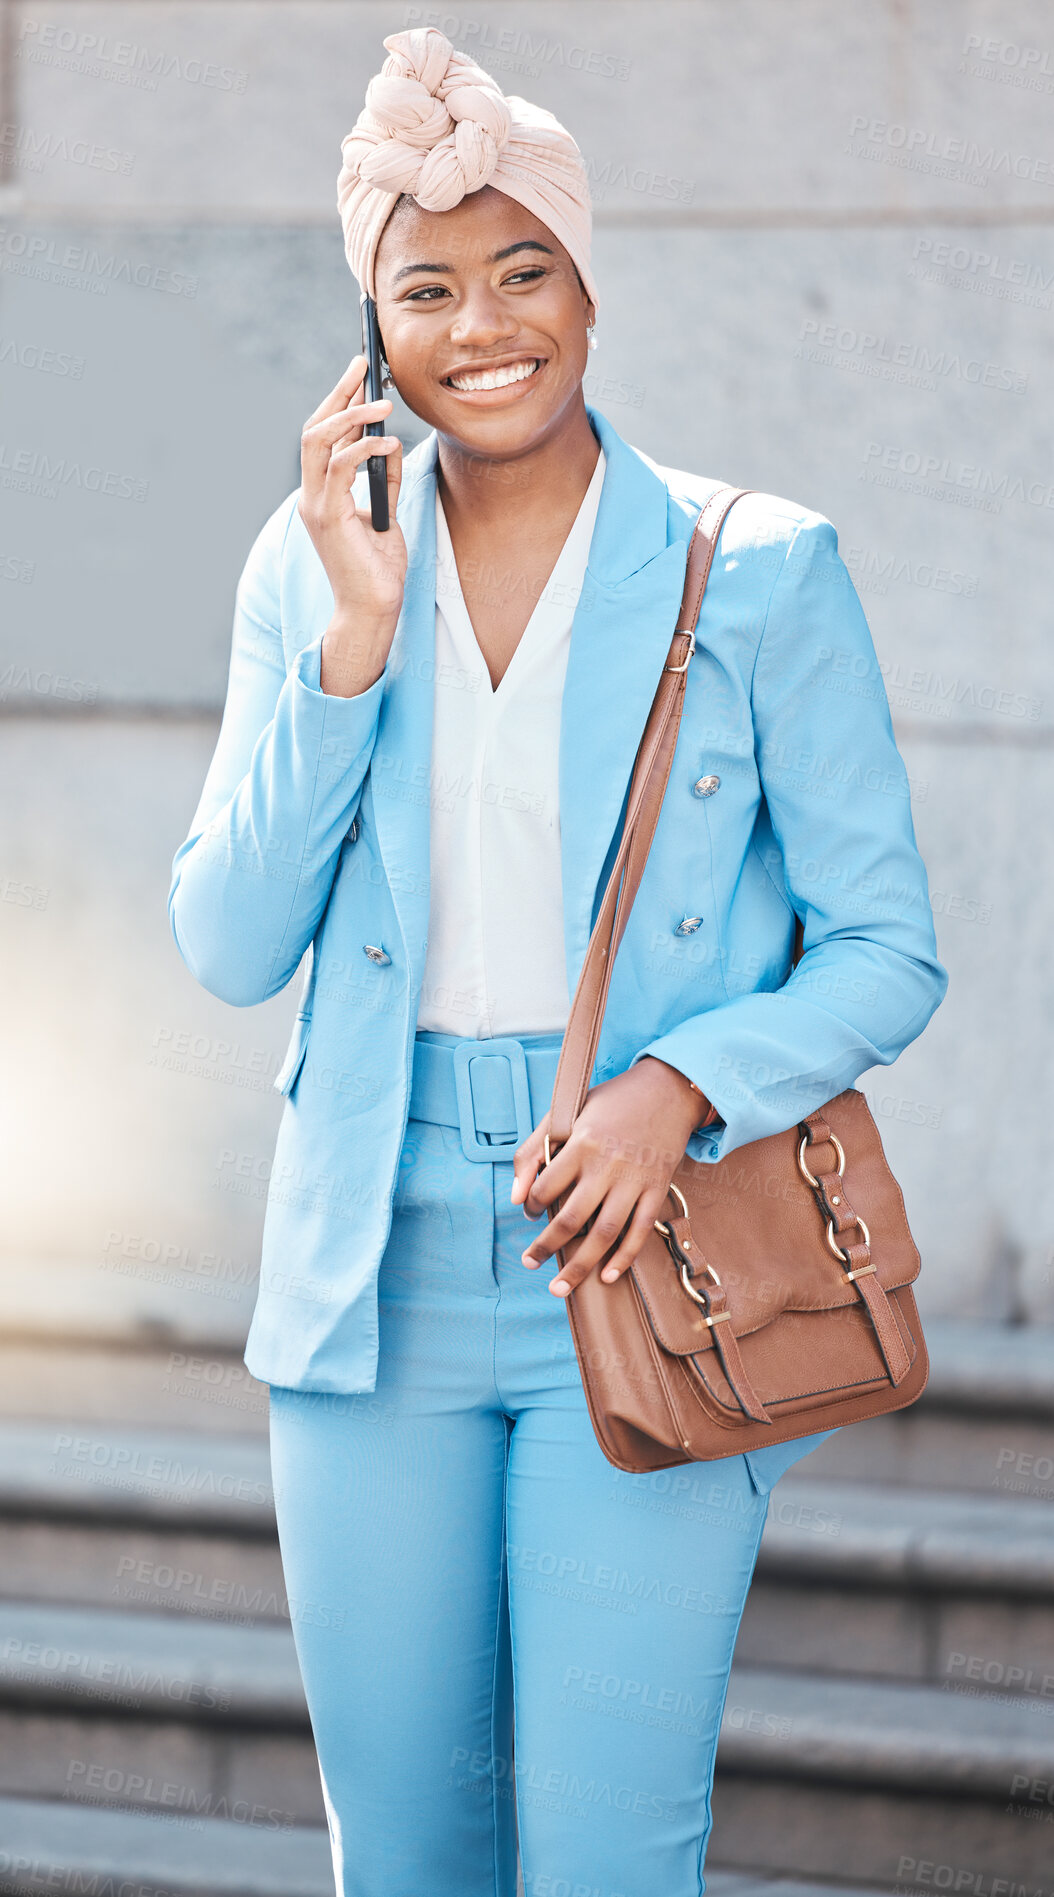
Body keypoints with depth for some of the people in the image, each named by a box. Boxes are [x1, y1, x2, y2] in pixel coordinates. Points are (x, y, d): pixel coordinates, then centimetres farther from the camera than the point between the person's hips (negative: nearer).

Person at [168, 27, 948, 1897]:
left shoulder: (758, 571, -1)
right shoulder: (311, 565, 7)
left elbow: (886, 950, 0)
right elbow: (232, 947, -1)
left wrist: (683, 1084, -18)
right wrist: (356, 634, -10)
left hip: (643, 1272, -3)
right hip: (379, 1277, 3)